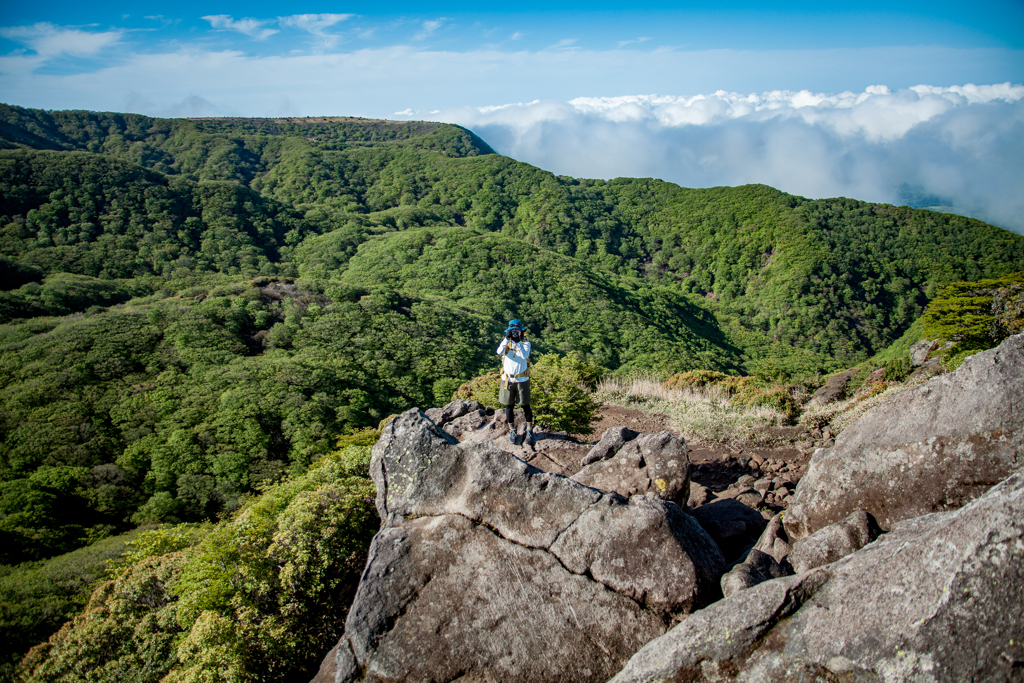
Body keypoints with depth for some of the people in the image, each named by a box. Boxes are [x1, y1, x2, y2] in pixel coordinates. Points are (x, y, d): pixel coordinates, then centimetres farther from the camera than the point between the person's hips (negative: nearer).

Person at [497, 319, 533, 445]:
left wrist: (518, 342, -31)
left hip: (522, 380, -2)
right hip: (507, 379, 2)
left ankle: (529, 431, 15)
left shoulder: (526, 343, -3)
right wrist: (507, 339, -28)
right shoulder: (506, 342, 3)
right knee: (509, 406, 8)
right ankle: (512, 431, 20)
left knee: (525, 405, 5)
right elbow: (499, 352, -19)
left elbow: (525, 355, -23)